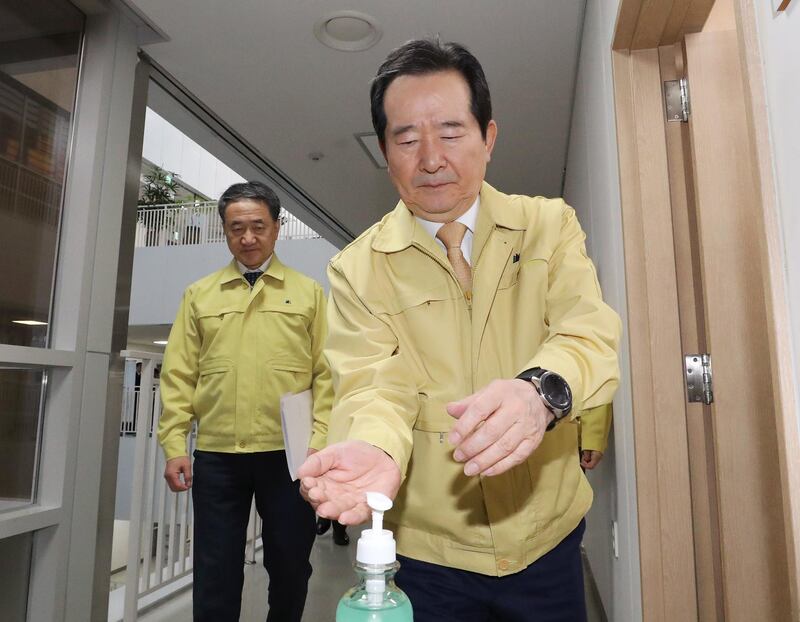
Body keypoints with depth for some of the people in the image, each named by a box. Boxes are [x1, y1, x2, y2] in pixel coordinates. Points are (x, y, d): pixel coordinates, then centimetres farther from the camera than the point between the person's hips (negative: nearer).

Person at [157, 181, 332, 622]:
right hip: (215, 455, 1)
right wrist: (174, 446, -2)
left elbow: (326, 373, 0)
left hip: (288, 453, -1)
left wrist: (321, 440, -10)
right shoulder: (198, 295, 10)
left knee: (289, 565, 14)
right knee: (215, 572, 11)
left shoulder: (308, 293, 5)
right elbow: (179, 376, 6)